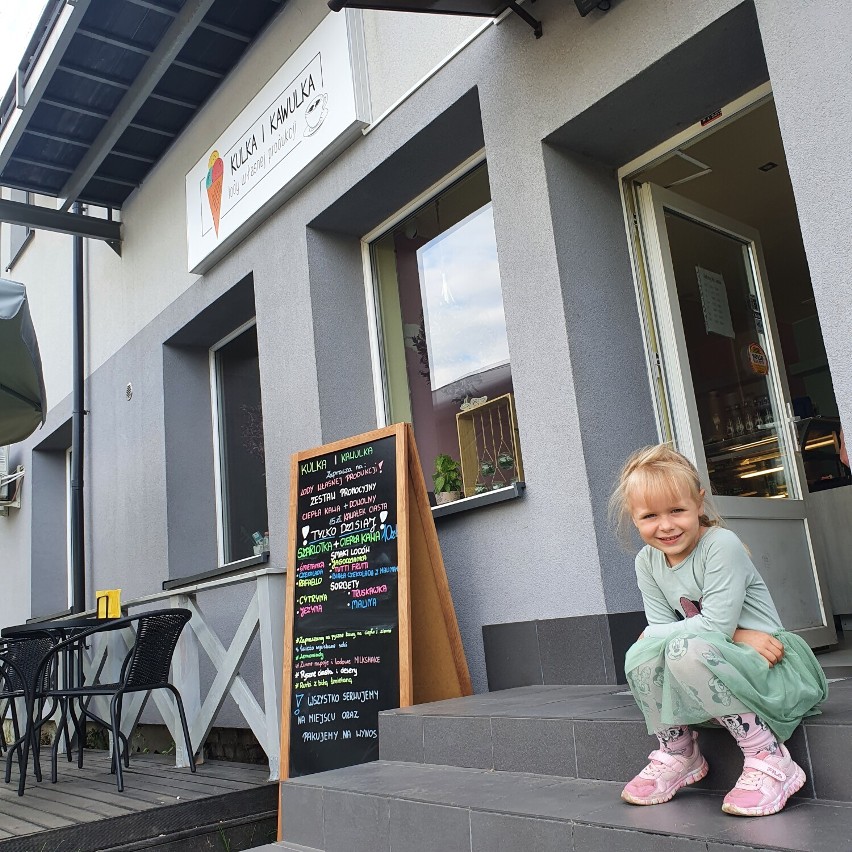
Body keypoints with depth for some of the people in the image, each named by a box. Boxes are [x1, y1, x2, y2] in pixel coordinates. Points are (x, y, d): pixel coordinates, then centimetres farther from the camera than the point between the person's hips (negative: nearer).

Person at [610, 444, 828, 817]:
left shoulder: (721, 545, -19)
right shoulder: (647, 563, 0)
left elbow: (716, 625, -25)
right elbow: (659, 626, -7)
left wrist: (654, 633, -12)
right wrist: (736, 635, -19)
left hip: (771, 671, -6)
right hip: (713, 668, 6)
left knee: (687, 649, -34)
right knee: (640, 655, -20)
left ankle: (768, 757, -21)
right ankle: (678, 754, 2)